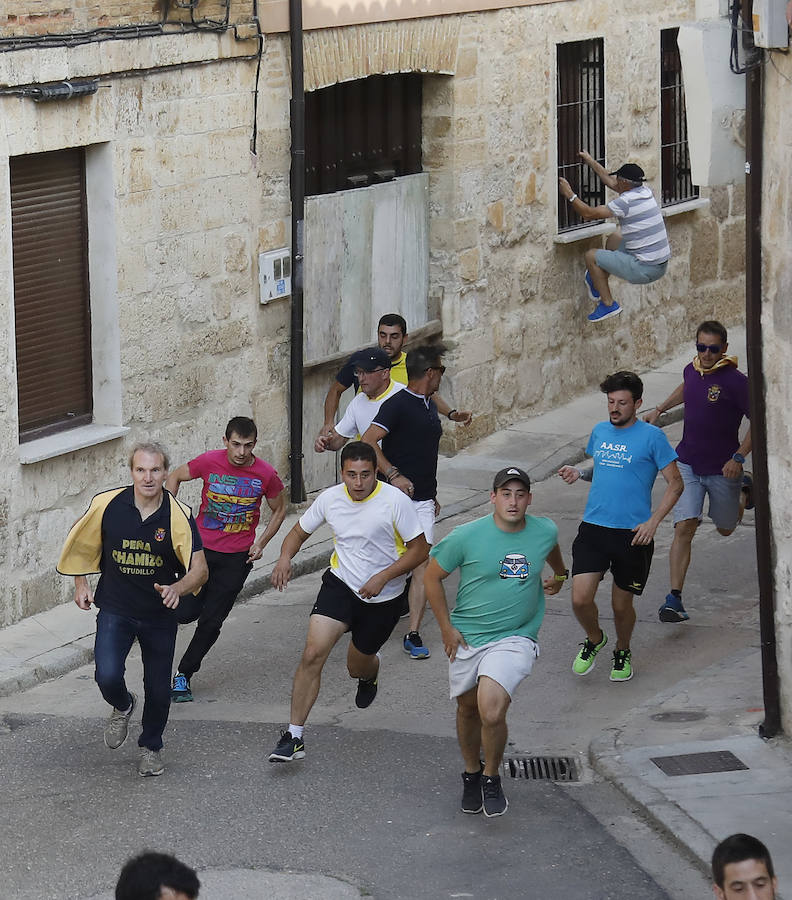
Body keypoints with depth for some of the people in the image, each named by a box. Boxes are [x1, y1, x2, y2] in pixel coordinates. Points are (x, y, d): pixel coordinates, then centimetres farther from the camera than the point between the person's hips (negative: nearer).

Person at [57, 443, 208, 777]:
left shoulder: (179, 516, -15)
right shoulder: (106, 505, -12)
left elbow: (200, 569, -15)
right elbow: (81, 542, 9)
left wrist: (178, 588, -35)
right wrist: (80, 584, 9)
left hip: (160, 615, 0)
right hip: (115, 609, 0)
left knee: (158, 689, 10)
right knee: (108, 676, -20)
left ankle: (151, 747, 39)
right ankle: (122, 707, 18)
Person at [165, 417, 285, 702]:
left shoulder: (266, 474, -10)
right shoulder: (209, 462, -11)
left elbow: (279, 510, 7)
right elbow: (175, 477, 7)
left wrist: (261, 543, -2)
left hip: (236, 558, 0)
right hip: (201, 547, 1)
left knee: (211, 620, 0)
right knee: (185, 611, -5)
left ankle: (184, 673, 15)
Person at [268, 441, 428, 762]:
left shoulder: (394, 501, -18)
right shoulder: (330, 498, -7)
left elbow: (419, 549, -12)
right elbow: (300, 531, 9)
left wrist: (383, 577, -23)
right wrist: (285, 558, -13)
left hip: (383, 598, -1)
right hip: (340, 584, 1)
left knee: (358, 667, 16)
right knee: (313, 654, -18)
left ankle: (369, 673, 58)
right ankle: (294, 737, -14)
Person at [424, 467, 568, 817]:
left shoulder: (544, 532, -5)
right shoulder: (467, 536, -13)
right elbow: (432, 577, -1)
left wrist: (559, 574, 40)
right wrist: (446, 627, -1)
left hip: (514, 638, -1)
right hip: (466, 637, 1)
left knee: (491, 712, -20)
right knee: (468, 709, 17)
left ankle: (491, 778, 5)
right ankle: (471, 773, 44)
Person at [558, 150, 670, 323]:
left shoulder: (626, 201, -19)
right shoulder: (645, 192, 6)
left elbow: (588, 213, -12)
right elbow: (610, 181, 24)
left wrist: (569, 194, 1)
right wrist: (591, 162, 32)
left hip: (644, 270, -9)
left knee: (591, 256, 4)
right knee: (615, 237, 30)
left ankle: (608, 304, 9)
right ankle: (599, 284, 41)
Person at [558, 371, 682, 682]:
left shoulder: (651, 437, -6)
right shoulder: (600, 431, 10)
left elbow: (675, 483, -3)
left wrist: (652, 522, -12)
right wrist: (579, 473, 5)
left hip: (632, 535, -4)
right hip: (593, 528, 4)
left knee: (621, 605, 8)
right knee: (580, 599, -8)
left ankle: (622, 652, 37)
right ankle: (594, 639, 23)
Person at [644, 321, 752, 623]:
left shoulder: (734, 381, -19)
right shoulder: (692, 370, 0)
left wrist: (739, 457, -23)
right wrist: (659, 409, 24)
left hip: (723, 470, -3)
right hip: (688, 464, 3)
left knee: (725, 528, 20)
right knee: (684, 528, -13)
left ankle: (745, 489, 55)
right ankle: (674, 598, -16)